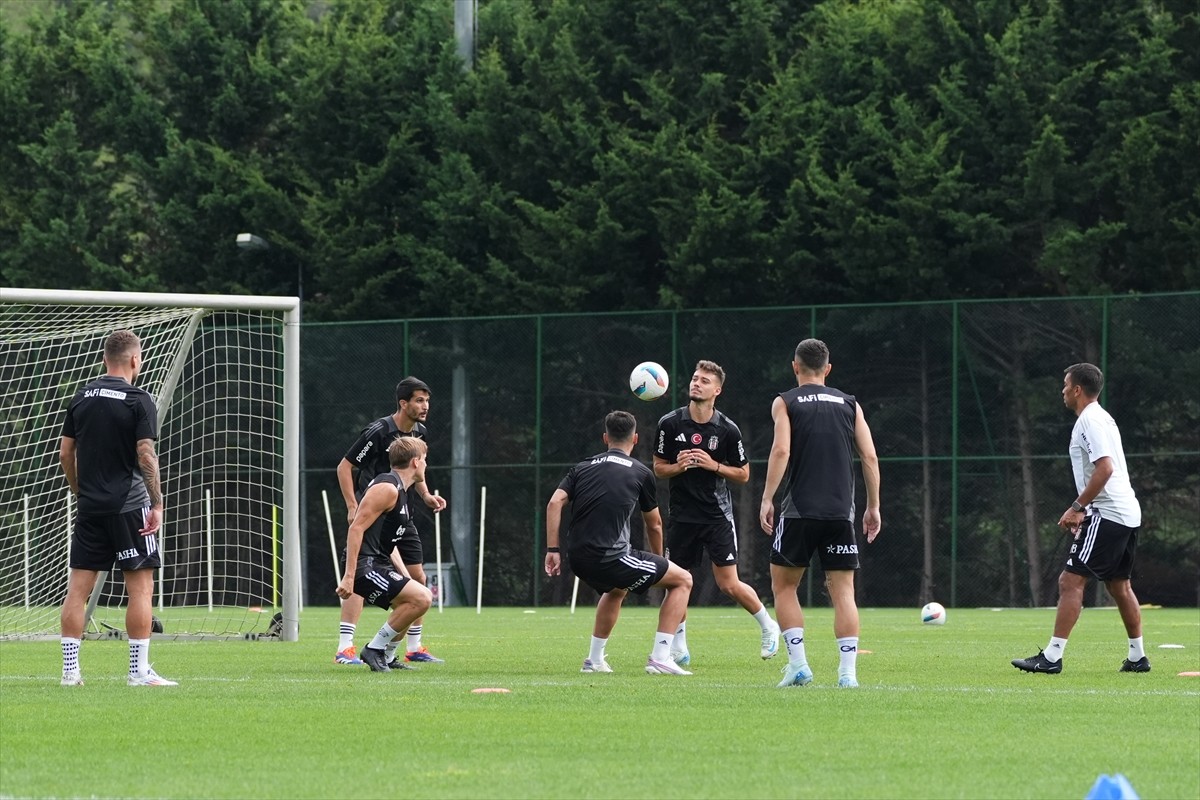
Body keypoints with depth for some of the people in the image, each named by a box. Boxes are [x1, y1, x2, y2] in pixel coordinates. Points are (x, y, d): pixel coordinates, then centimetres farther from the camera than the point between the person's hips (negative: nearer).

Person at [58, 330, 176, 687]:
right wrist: (157, 504, -10)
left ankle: (70, 668, 5)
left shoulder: (82, 397, 9)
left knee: (78, 586, 6)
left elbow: (65, 452, 12)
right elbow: (146, 456, -14)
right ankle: (139, 670, -3)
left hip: (89, 506, 6)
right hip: (128, 505, -6)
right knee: (141, 587, -1)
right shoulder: (139, 401, -8)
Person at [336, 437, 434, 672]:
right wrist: (349, 577, -25)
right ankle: (375, 649, -10)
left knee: (419, 598, 19)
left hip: (378, 564, 11)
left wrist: (406, 577, 16)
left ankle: (386, 657, 20)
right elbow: (356, 528, -20)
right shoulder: (387, 489, -12)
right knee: (421, 598, -18)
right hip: (364, 565, -11)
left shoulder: (399, 491, 21)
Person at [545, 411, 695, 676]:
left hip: (579, 559, 6)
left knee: (616, 589, 40)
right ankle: (659, 657, 0)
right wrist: (657, 559, 36)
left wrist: (552, 550, 1)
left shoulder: (582, 467, 17)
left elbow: (555, 503, 1)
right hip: (610, 558, -6)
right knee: (683, 580, 10)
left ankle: (594, 660, 39)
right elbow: (654, 525, 19)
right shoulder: (641, 473, 7)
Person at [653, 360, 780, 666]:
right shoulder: (670, 424, -3)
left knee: (729, 584, -6)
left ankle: (768, 626, 18)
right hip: (681, 514, 2)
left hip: (717, 514, -2)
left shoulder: (727, 430, -7)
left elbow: (743, 474, 2)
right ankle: (679, 648, 17)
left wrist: (714, 465, -15)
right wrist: (679, 466, -15)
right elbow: (659, 468, 6)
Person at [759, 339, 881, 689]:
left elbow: (781, 450, -10)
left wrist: (767, 499, -8)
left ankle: (798, 664, -1)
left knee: (783, 585, 10)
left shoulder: (785, 403, 4)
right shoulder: (849, 404, 12)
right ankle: (848, 670, -7)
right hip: (841, 512, 2)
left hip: (798, 511, -2)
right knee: (843, 591, 4)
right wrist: (873, 506, 12)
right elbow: (870, 457, 6)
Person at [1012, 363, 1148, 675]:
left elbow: (1104, 469, -22)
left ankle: (1052, 657, -16)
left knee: (1071, 581, -12)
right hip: (1128, 514, 10)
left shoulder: (1090, 421, -12)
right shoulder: (1101, 418, 20)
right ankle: (1137, 657, 21)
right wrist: (1082, 510, 21)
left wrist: (1076, 507, -19)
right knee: (1119, 585, 18)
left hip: (1107, 515, -10)